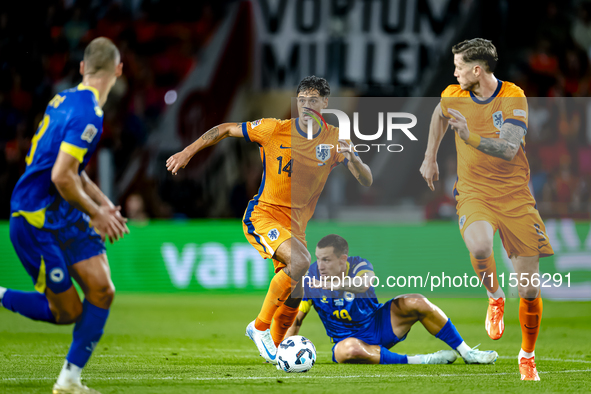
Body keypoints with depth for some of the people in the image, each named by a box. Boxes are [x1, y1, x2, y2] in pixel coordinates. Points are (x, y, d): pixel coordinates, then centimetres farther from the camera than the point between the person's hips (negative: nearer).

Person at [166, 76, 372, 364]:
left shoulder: (334, 140, 0)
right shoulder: (274, 130, -10)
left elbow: (366, 181, -4)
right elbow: (225, 129, 0)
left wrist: (352, 157, -25)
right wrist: (188, 152, -4)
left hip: (297, 225, 5)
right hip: (263, 215, -5)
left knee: (294, 297, 7)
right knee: (300, 261, -30)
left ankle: (274, 348, 33)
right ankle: (260, 326, -15)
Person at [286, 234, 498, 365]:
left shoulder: (358, 265, -18)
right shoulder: (310, 279, -14)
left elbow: (364, 282, -44)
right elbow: (295, 319, -11)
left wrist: (337, 285, -61)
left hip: (379, 324, 1)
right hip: (348, 338, -1)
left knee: (416, 302, -22)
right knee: (347, 350, -40)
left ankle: (467, 353, -8)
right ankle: (420, 361, -31)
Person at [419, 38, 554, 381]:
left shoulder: (513, 98, -11)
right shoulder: (453, 96, 1)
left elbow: (509, 149, -22)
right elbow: (440, 115, 26)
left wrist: (471, 137, -34)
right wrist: (430, 157, 26)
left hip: (515, 194, -1)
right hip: (474, 192, 1)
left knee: (530, 290, -2)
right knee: (479, 246, -35)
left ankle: (528, 356, 22)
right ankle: (495, 298, -3)